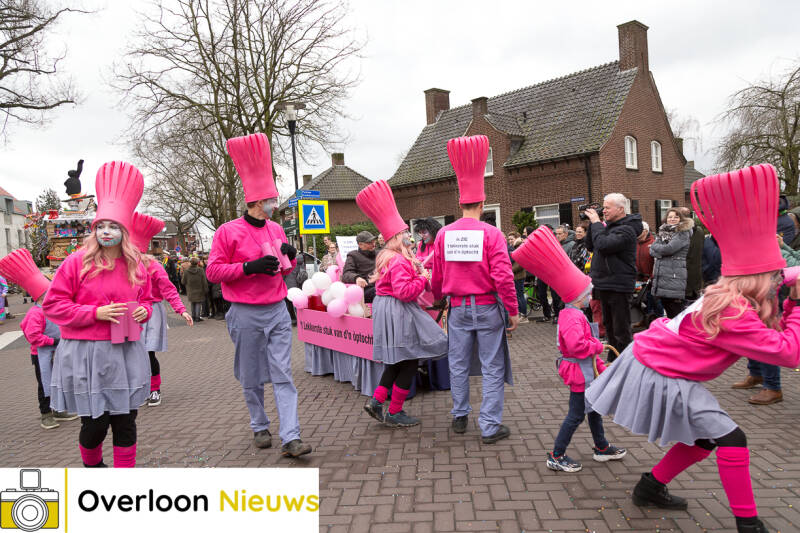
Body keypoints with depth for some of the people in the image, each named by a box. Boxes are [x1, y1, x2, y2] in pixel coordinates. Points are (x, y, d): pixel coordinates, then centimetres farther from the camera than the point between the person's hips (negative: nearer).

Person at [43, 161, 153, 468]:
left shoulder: (136, 266, 6)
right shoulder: (77, 262, -6)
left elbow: (146, 299, 21)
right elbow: (52, 304, -4)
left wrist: (144, 311, -2)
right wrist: (95, 313, -15)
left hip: (126, 353, 3)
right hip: (86, 353, -3)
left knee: (125, 421, 7)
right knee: (96, 424, 4)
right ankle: (92, 465, 36)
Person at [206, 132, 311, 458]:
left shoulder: (276, 229, 9)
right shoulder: (228, 232, -7)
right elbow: (213, 271, -9)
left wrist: (291, 257, -4)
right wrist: (249, 266, -21)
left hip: (278, 311, 4)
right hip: (247, 315, -4)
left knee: (283, 376, -1)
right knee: (252, 378, 10)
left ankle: (291, 438, -1)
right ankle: (260, 427, 30)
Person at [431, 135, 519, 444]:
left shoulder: (444, 234, 0)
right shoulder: (491, 233, -11)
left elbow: (436, 277, 8)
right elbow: (503, 276, -15)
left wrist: (437, 299, 27)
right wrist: (513, 311, -6)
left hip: (458, 308, 4)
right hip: (487, 307, -3)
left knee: (459, 365, 16)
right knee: (492, 368, 5)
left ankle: (460, 417, 29)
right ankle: (490, 427, 8)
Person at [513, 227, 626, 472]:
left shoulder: (573, 314, 9)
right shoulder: (573, 318, -24)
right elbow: (577, 345, -38)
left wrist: (600, 366, 19)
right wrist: (598, 346, -21)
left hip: (586, 369, 10)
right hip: (579, 371, -10)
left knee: (594, 408, 23)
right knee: (576, 414, -1)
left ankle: (602, 448, 40)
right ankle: (556, 457, 8)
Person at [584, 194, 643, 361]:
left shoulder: (626, 229, -17)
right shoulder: (608, 225, 11)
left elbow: (603, 245, -29)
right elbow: (590, 246, 13)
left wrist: (596, 223, -17)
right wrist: (592, 224, 3)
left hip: (618, 287, -9)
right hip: (604, 284, 10)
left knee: (621, 330, -2)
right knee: (609, 326, 20)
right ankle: (612, 361, 34)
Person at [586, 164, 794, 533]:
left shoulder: (725, 297, 3)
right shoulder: (733, 314, -26)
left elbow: (777, 337, 14)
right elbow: (789, 354, -24)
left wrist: (791, 302, 2)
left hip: (657, 361, 10)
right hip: (660, 376, -10)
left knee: (704, 437, 20)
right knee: (730, 438, -5)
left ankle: (649, 488, 33)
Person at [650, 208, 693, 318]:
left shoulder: (683, 233, -4)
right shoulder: (662, 232, 17)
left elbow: (669, 248, -16)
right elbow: (652, 252, 7)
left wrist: (655, 246, 1)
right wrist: (662, 251, -12)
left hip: (676, 279, -7)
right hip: (661, 278, 7)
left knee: (677, 314, -5)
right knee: (669, 313, 15)